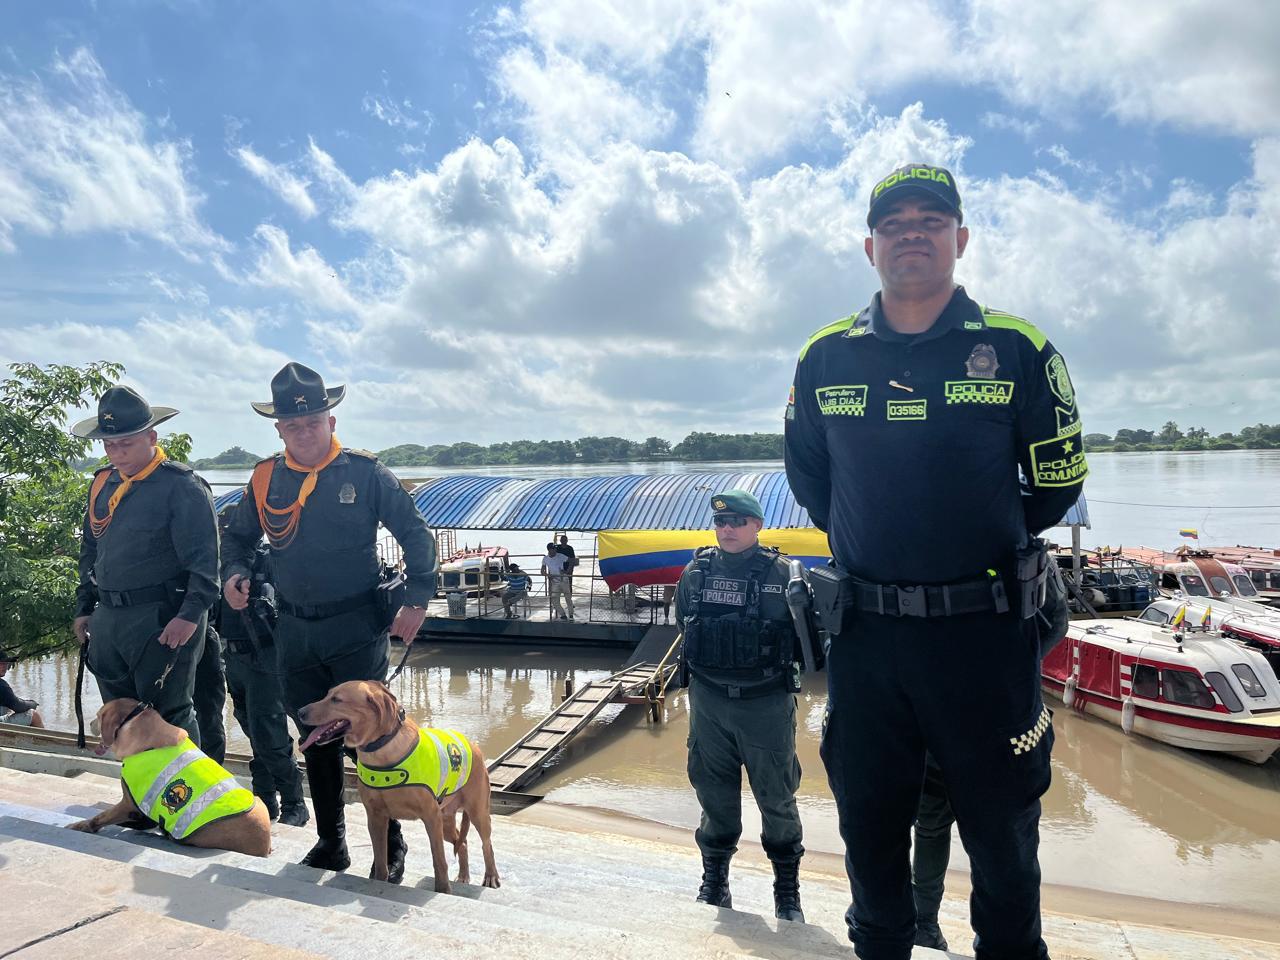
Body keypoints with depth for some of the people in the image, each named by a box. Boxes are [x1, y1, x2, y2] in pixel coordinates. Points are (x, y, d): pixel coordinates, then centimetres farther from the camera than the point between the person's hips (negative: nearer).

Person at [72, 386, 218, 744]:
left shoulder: (182, 486, -11)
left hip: (162, 620, -8)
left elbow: (204, 560, -15)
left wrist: (191, 615, -22)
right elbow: (90, 551, 23)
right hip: (107, 618, 8)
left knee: (168, 719, -1)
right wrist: (84, 607, 20)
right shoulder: (103, 483, 13)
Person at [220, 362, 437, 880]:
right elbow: (237, 536, 18)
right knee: (316, 740, 14)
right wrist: (234, 574, -2)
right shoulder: (266, 478, 4)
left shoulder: (365, 472, -7)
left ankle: (390, 847, 17)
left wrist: (416, 599, -12)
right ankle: (330, 843, 30)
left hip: (357, 629, -4)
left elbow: (416, 534, -4)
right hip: (294, 632, 4)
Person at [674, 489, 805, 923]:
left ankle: (787, 889, 27)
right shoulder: (696, 573, 2)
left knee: (777, 798, 8)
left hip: (767, 703, -2)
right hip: (709, 703, 3)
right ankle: (714, 881, 32)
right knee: (714, 796, 14)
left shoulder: (782, 573, -8)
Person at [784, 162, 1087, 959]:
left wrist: (986, 544, 10)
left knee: (1003, 830, 14)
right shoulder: (826, 357, 2)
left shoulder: (1018, 348, -3)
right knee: (869, 826, 17)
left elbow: (1057, 479, 7)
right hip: (865, 631, 2)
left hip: (986, 632, -1)